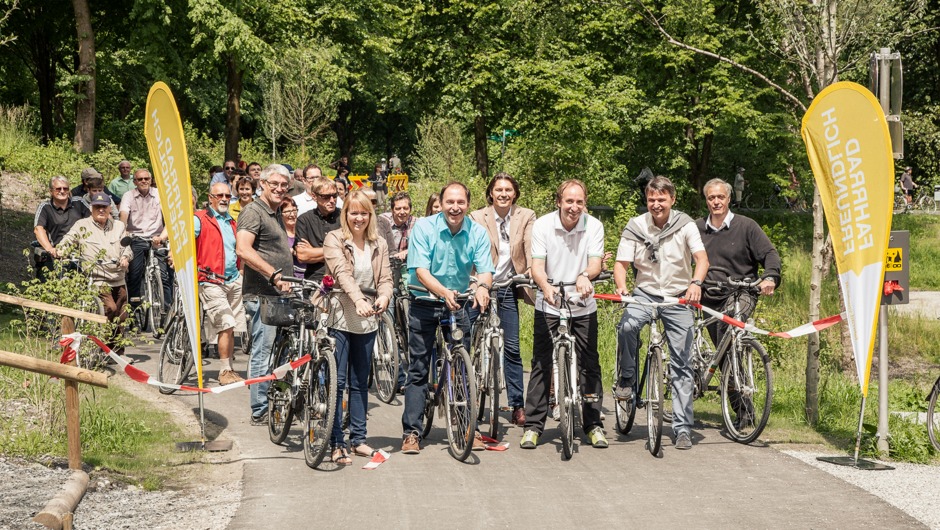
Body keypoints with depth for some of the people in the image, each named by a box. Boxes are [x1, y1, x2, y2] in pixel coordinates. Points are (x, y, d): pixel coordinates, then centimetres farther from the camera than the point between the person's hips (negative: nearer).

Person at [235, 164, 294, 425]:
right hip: (261, 295, -10)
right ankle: (259, 411, 0)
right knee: (263, 352, -6)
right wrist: (274, 274, -29)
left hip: (278, 294, 10)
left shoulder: (276, 214, 21)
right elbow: (243, 249, -25)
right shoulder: (254, 211, -10)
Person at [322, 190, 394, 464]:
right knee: (337, 381, -5)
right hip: (339, 318, -5)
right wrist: (358, 299, -36)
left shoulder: (379, 245, 10)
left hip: (367, 320, 5)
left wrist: (384, 297, -20)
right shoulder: (334, 240, -5)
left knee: (360, 382, 12)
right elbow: (342, 273, -20)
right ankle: (336, 442, -1)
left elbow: (385, 278, 3)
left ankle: (358, 438, 20)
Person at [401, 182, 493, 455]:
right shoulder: (423, 227, -14)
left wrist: (483, 286, -37)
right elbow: (421, 271, -20)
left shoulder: (477, 232, -6)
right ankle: (411, 432, 3)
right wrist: (444, 291, -38)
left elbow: (485, 270, -13)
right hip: (425, 304, -2)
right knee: (418, 369, -1)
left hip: (459, 305, 2)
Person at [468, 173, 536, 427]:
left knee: (511, 347, 3)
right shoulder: (477, 218, -2)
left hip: (508, 288, 1)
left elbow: (531, 247, -9)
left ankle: (518, 406, 11)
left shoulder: (526, 217, 2)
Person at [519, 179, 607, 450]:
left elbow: (595, 262, -14)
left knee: (589, 365, 1)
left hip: (583, 307, 1)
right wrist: (546, 286, -35)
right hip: (548, 306, -1)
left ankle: (594, 425, 12)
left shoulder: (594, 226, -6)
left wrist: (585, 276, -38)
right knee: (541, 365, -1)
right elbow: (537, 265, -13)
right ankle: (533, 425, 6)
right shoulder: (542, 225, -8)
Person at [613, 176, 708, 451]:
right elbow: (621, 263, -3)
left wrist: (696, 283, -35)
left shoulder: (685, 225, -4)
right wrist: (621, 286, -25)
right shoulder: (635, 227, -1)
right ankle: (626, 379, -6)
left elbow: (702, 258, -14)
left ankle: (683, 428, 3)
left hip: (678, 297, 0)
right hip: (645, 293, 0)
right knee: (626, 326, -32)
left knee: (681, 364, -2)